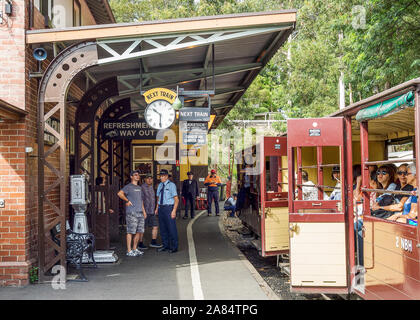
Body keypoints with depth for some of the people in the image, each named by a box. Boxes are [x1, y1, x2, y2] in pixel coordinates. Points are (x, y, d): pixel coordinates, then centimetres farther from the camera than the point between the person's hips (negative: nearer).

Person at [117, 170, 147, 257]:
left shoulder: (139, 187, 20)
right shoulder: (128, 186, -5)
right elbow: (119, 193, -20)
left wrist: (144, 211, 20)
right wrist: (127, 201, -12)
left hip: (140, 213, 8)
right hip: (131, 213, -8)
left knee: (139, 232, 9)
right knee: (130, 232, -6)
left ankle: (135, 249, 19)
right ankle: (129, 251, -3)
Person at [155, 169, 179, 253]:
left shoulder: (171, 185, -7)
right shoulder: (160, 185, 13)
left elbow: (176, 199, -9)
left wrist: (174, 211, -17)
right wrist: (157, 208, 9)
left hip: (169, 208, -6)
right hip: (161, 208, 6)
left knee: (171, 228, -3)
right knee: (163, 228, 11)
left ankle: (174, 247, 6)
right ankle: (165, 246, 22)